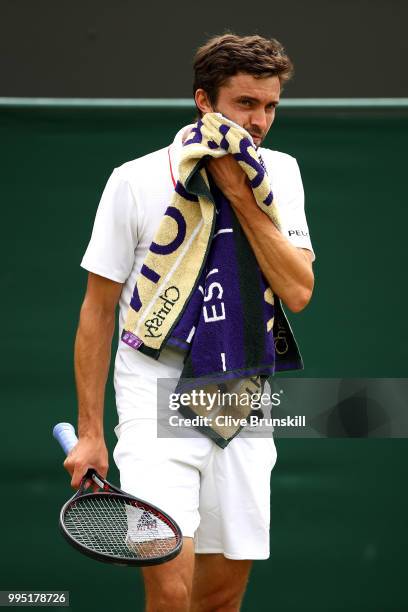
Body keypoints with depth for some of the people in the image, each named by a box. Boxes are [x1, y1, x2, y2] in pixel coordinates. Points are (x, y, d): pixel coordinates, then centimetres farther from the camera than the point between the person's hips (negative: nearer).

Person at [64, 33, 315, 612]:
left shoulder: (279, 174, 3)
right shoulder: (136, 181, -7)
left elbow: (298, 292, -9)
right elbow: (98, 310, -2)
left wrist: (241, 196, -14)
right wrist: (89, 431, -4)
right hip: (158, 398, -4)